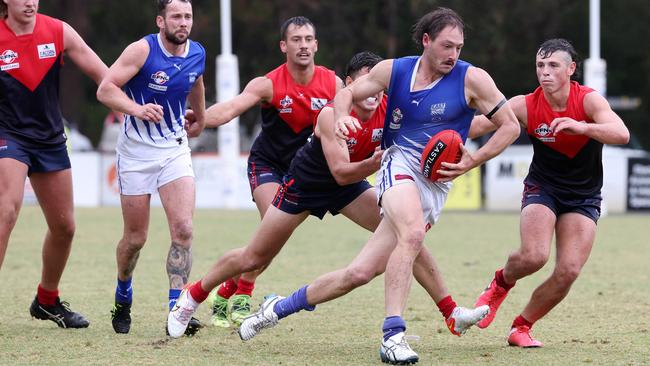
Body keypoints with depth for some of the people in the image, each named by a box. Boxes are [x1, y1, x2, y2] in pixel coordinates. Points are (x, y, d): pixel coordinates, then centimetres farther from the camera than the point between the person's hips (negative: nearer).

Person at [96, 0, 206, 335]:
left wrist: (200, 119, 38)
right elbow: (105, 90, -19)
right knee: (135, 238, 4)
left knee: (183, 229, -15)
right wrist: (137, 109, -34)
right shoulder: (143, 50, -15)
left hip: (175, 149, 3)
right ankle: (123, 300, 32)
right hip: (136, 152, -3)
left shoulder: (197, 54, 1)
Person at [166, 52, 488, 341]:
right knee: (253, 258, 4)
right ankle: (192, 298, 27)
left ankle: (451, 313, -9)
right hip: (304, 184, -4)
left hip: (348, 186, 4)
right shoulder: (332, 115, -33)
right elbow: (341, 173, -36)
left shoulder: (387, 108, -20)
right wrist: (374, 163, -53)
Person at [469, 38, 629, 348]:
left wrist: (581, 127, -48)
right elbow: (477, 125, -15)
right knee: (534, 256, -26)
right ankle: (501, 282, 10)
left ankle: (521, 327, 9)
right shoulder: (525, 106, -12)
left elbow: (622, 134, -32)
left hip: (583, 198, 1)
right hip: (542, 188, -1)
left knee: (568, 271, -13)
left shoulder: (588, 100, -16)